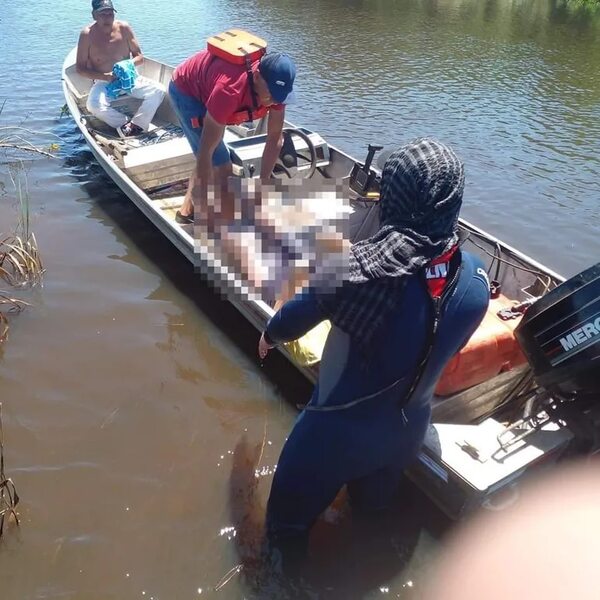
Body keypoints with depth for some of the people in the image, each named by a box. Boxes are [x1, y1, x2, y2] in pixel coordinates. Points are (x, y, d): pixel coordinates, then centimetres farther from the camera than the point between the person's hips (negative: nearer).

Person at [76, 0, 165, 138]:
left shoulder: (123, 28, -2)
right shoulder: (87, 34, -8)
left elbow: (139, 57, 5)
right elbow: (80, 68, -6)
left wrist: (129, 64, -18)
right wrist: (105, 76, -20)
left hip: (129, 78, 3)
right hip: (103, 82, -2)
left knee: (158, 91, -23)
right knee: (94, 106, -34)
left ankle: (132, 126, -29)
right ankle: (132, 125, -25)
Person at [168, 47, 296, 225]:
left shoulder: (276, 86, -25)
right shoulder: (229, 91, -44)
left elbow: (275, 138, -15)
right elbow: (205, 152, -41)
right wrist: (205, 204, -36)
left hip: (205, 85, 8)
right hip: (185, 90, -7)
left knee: (212, 163, 21)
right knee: (221, 167, -14)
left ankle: (187, 211, 39)